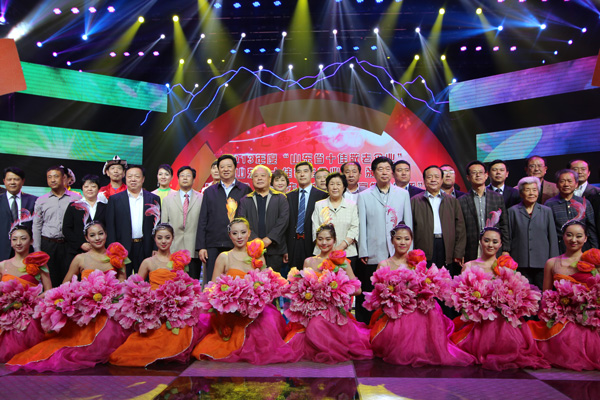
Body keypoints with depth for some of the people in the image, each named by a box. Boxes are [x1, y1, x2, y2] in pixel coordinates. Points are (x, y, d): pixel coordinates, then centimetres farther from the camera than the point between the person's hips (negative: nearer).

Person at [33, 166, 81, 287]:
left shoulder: (76, 198, 3)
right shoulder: (41, 201, 8)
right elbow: (36, 227, 9)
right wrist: (37, 250, 5)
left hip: (69, 245, -1)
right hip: (48, 245, 2)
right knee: (50, 281, 5)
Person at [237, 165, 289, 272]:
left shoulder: (280, 198, 12)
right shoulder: (245, 200, 14)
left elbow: (283, 219, -1)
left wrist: (269, 239, -11)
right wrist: (255, 240, -12)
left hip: (274, 248, 0)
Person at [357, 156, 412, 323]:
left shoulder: (403, 194, 11)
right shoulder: (364, 196, 6)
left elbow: (408, 223, 10)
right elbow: (362, 225, 2)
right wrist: (363, 252, -3)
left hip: (398, 254, 2)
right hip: (373, 255, -1)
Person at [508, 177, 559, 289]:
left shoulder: (546, 211, 10)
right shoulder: (513, 211, 6)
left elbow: (553, 239, 9)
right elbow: (508, 238, 6)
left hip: (543, 264, 1)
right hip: (521, 265, -1)